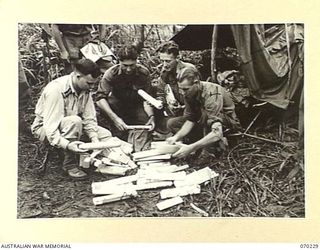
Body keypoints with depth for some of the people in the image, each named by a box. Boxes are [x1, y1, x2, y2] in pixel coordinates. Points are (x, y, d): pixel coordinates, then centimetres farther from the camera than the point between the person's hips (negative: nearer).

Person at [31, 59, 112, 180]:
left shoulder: (85, 88, -9)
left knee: (106, 135, -8)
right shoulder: (56, 90, -32)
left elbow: (89, 118, -8)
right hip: (44, 128, -6)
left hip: (70, 125, 7)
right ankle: (70, 164, -22)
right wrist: (67, 145, -49)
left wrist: (94, 139, -23)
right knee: (74, 121, -38)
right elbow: (50, 128, -35)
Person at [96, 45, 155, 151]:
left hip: (137, 106, 0)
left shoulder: (144, 73, -15)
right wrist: (115, 118, -42)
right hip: (117, 106, 0)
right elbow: (100, 98, -29)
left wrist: (151, 116, -33)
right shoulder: (111, 73, -20)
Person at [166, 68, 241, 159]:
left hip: (228, 123, -8)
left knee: (204, 114, -39)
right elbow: (190, 120, -8)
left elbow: (217, 133, -42)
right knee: (172, 123, -2)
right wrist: (176, 136, -26)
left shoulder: (212, 95, -34)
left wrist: (191, 148, -47)